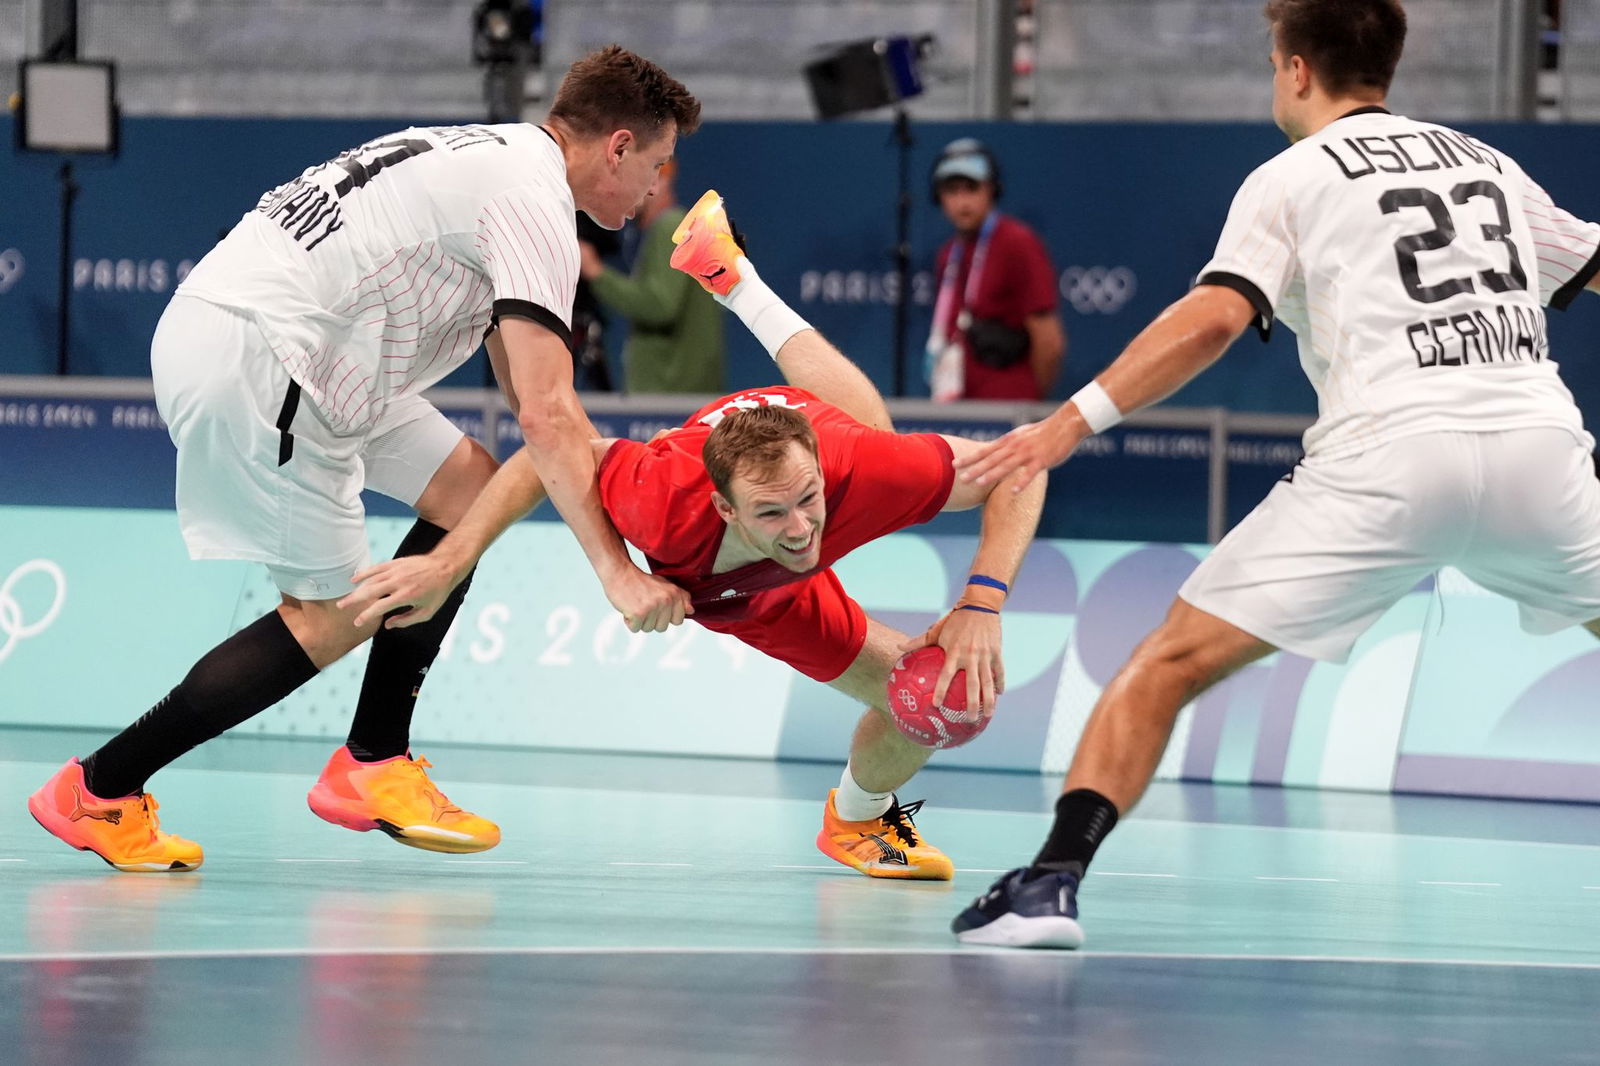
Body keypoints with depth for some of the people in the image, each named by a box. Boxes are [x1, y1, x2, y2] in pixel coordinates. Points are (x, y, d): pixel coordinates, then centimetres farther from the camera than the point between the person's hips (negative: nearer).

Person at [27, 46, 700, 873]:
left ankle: (369, 769, 12)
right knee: (329, 621, -5)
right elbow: (545, 413, -18)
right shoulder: (535, 200, -11)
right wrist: (616, 574, -16)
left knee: (467, 487, 12)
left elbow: (528, 391, 25)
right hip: (247, 358, -11)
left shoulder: (500, 159, 20)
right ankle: (97, 794, 2)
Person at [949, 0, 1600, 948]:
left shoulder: (1292, 178, 10)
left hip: (1389, 453, -4)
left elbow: (1217, 317, -6)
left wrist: (1075, 420, -9)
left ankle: (1055, 878, -14)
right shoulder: (1489, 165, 24)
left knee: (1173, 660, 1)